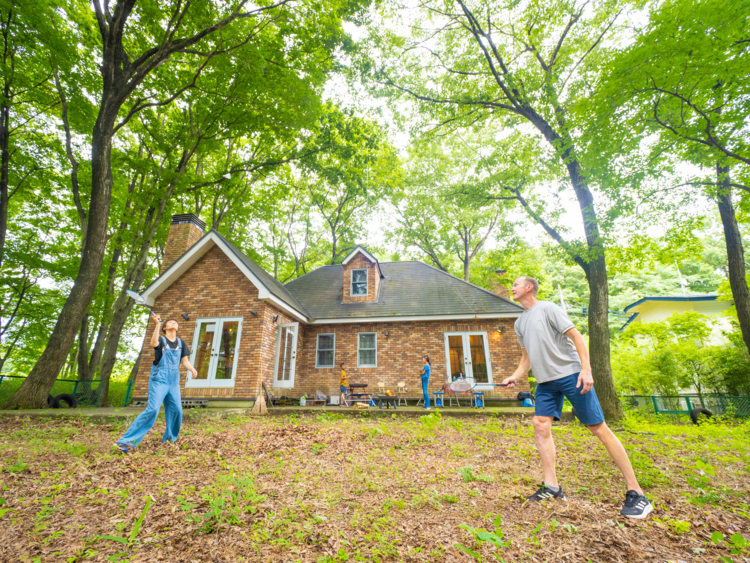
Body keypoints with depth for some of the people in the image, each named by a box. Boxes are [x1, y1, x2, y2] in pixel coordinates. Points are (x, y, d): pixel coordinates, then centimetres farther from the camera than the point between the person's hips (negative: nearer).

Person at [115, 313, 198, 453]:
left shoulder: (181, 343, 12)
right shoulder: (161, 339, -1)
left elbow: (185, 360, 7)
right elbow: (153, 343, -26)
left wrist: (192, 369, -12)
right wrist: (158, 324, -32)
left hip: (174, 381, 5)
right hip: (159, 380, -5)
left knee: (176, 410, 3)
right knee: (152, 409, -15)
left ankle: (170, 439, 21)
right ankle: (128, 441, -5)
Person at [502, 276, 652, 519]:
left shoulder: (547, 308, -8)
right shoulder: (520, 322, 13)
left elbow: (576, 336, -12)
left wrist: (586, 369, -20)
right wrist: (515, 376, 5)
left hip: (571, 374, -7)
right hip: (545, 381, 7)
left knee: (598, 428, -3)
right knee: (540, 425, -3)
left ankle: (636, 493, 9)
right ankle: (552, 486, 7)